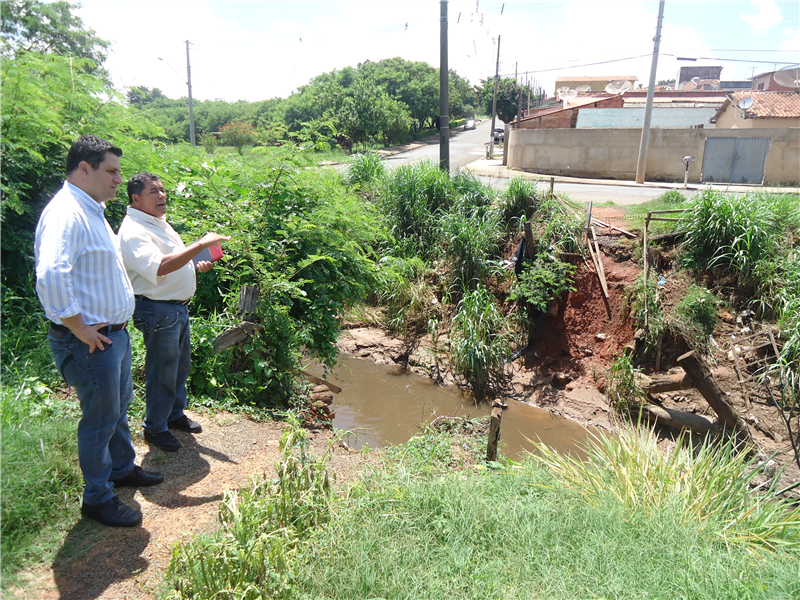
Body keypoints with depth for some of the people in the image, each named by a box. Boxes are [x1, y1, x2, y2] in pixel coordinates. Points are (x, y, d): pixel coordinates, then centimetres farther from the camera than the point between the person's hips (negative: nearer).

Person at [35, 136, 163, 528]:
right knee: (100, 419, 5)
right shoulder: (65, 213, -22)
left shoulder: (91, 210, 12)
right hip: (91, 341, -10)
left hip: (115, 332, 10)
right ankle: (97, 499, 24)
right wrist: (79, 329, -26)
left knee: (119, 407, 23)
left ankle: (122, 469, 43)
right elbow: (50, 278, -37)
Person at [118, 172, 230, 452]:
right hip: (158, 311, -10)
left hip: (178, 307, 10)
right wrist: (201, 244, -39)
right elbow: (159, 267, -38)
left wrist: (197, 265, 7)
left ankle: (175, 414, 40)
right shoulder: (134, 232, -21)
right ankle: (155, 428, 22)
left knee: (181, 365, 21)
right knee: (162, 372, 3)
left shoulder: (159, 222, 12)